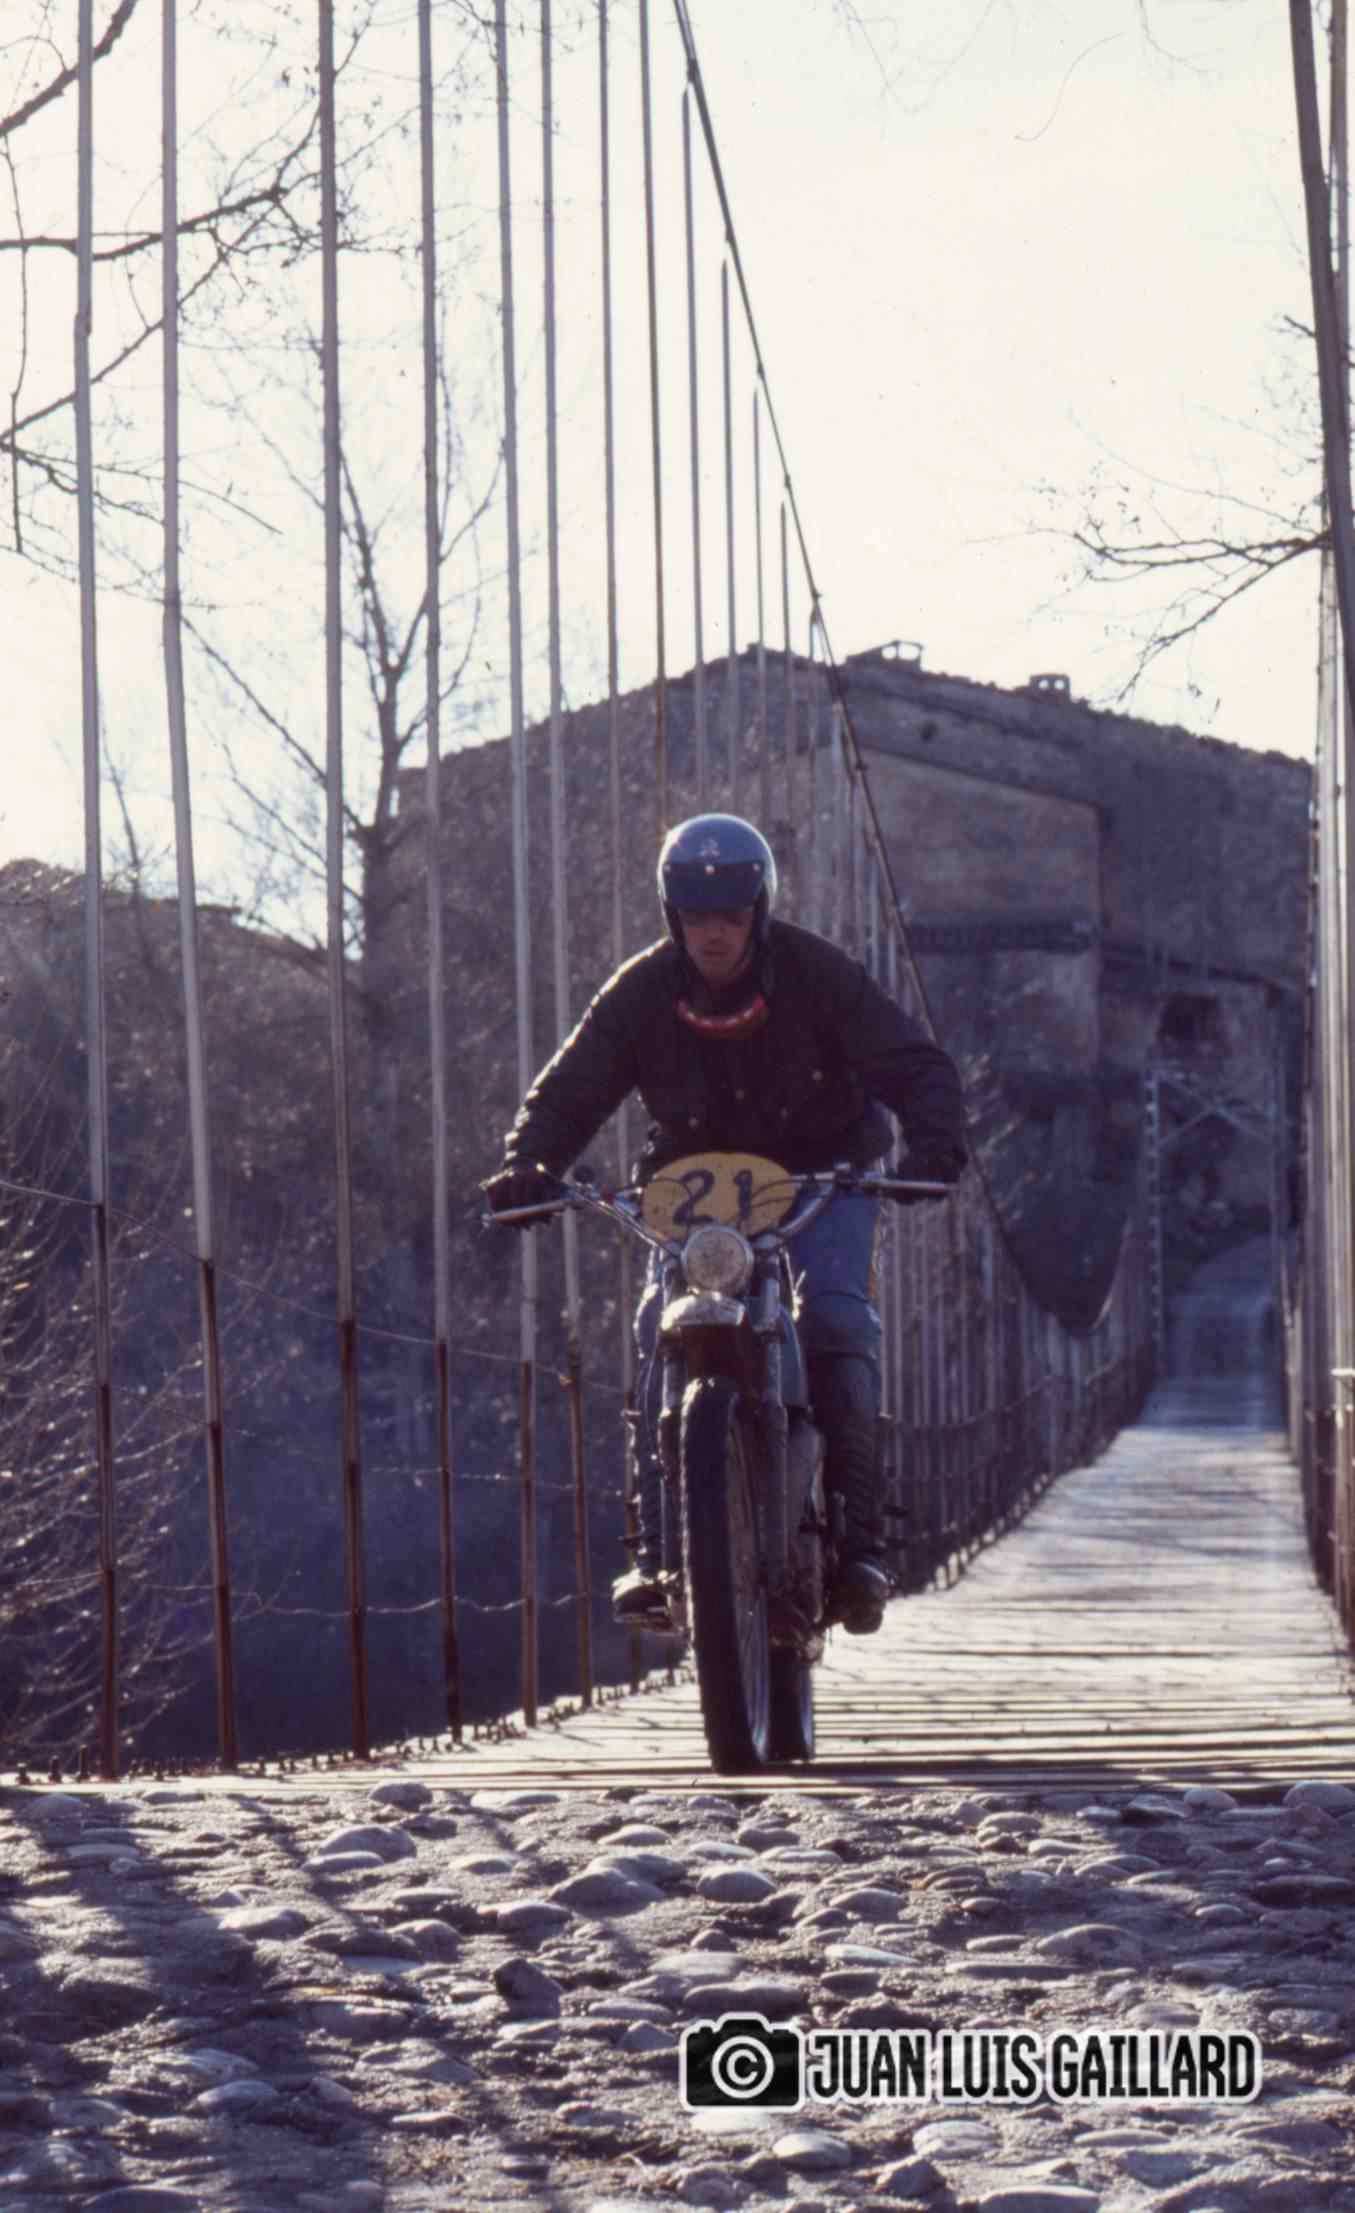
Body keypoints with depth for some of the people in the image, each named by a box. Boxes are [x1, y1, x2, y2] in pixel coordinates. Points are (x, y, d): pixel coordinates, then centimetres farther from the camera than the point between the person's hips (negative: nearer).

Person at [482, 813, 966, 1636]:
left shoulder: (818, 974, -12)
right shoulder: (643, 992, -5)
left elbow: (918, 1066, -14)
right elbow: (568, 1091, -3)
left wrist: (934, 1139, -36)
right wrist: (529, 1164, -24)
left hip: (822, 1180, -2)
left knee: (836, 1321, -27)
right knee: (663, 1329, -22)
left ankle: (859, 1543, -26)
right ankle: (658, 1550, -21)